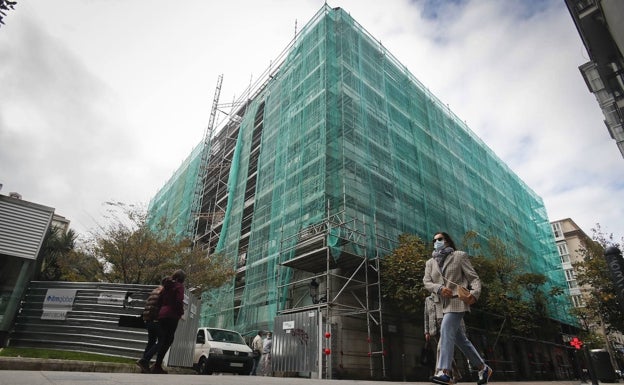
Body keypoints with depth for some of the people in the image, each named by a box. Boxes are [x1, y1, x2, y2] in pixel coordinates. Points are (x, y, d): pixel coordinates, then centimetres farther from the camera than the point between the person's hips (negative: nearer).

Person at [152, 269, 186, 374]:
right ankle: (157, 366, -4)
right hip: (172, 315, -8)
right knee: (167, 341, -4)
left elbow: (160, 299, 18)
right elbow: (179, 301, -15)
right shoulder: (179, 286, -5)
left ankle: (157, 365, 15)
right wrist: (181, 313, -3)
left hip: (162, 314, 8)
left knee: (163, 340, 13)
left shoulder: (167, 285, 18)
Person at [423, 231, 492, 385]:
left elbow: (474, 277, 0)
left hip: (457, 300, -6)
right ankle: (483, 368, 27)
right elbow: (426, 282, 2)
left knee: (446, 330, -21)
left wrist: (474, 293, -20)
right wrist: (439, 289, -18)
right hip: (442, 304, 6)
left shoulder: (459, 256, 5)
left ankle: (445, 372, -23)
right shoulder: (430, 262, 14)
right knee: (459, 338, 11)